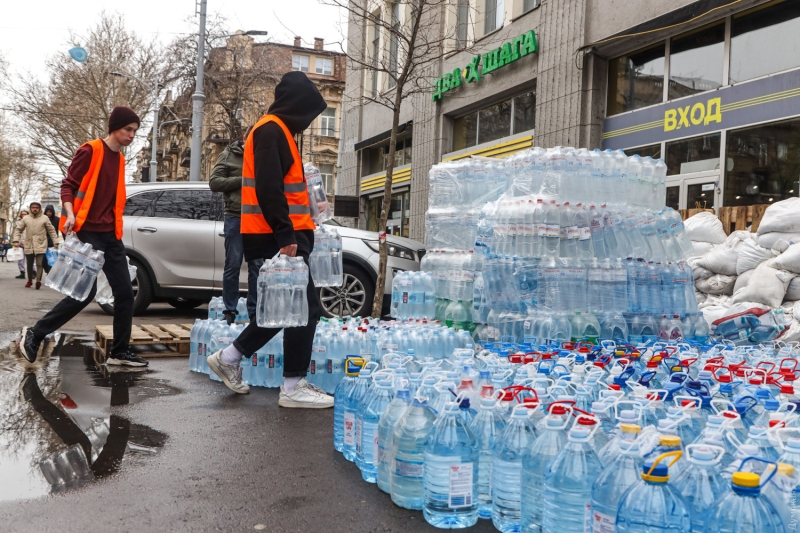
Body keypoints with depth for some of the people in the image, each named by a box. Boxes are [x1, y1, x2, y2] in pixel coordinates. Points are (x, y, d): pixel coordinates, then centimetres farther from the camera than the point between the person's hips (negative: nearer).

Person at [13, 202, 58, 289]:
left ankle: (38, 280, -23)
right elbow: (18, 229, 10)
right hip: (28, 246, 3)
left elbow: (51, 230, 4)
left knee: (39, 264, -14)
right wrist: (16, 240, -1)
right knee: (29, 264, 12)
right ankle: (30, 280, 27)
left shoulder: (45, 218, 1)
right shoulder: (26, 218, 7)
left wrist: (55, 242, 0)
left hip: (41, 245, -3)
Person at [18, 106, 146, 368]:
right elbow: (68, 185, -8)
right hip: (88, 232, -8)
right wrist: (70, 214, -23)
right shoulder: (90, 151, -6)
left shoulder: (119, 160, 16)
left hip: (111, 235, 8)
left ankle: (119, 352, 9)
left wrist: (116, 228, 18)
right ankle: (34, 335, 4)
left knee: (125, 293, 2)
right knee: (86, 291, -12)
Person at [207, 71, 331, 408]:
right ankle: (293, 387, 0)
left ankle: (229, 358, 23)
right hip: (277, 238, -10)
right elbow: (268, 188, -22)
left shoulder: (277, 131, 22)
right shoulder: (271, 130, -10)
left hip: (281, 236, 10)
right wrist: (285, 234, -25)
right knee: (305, 307, -7)